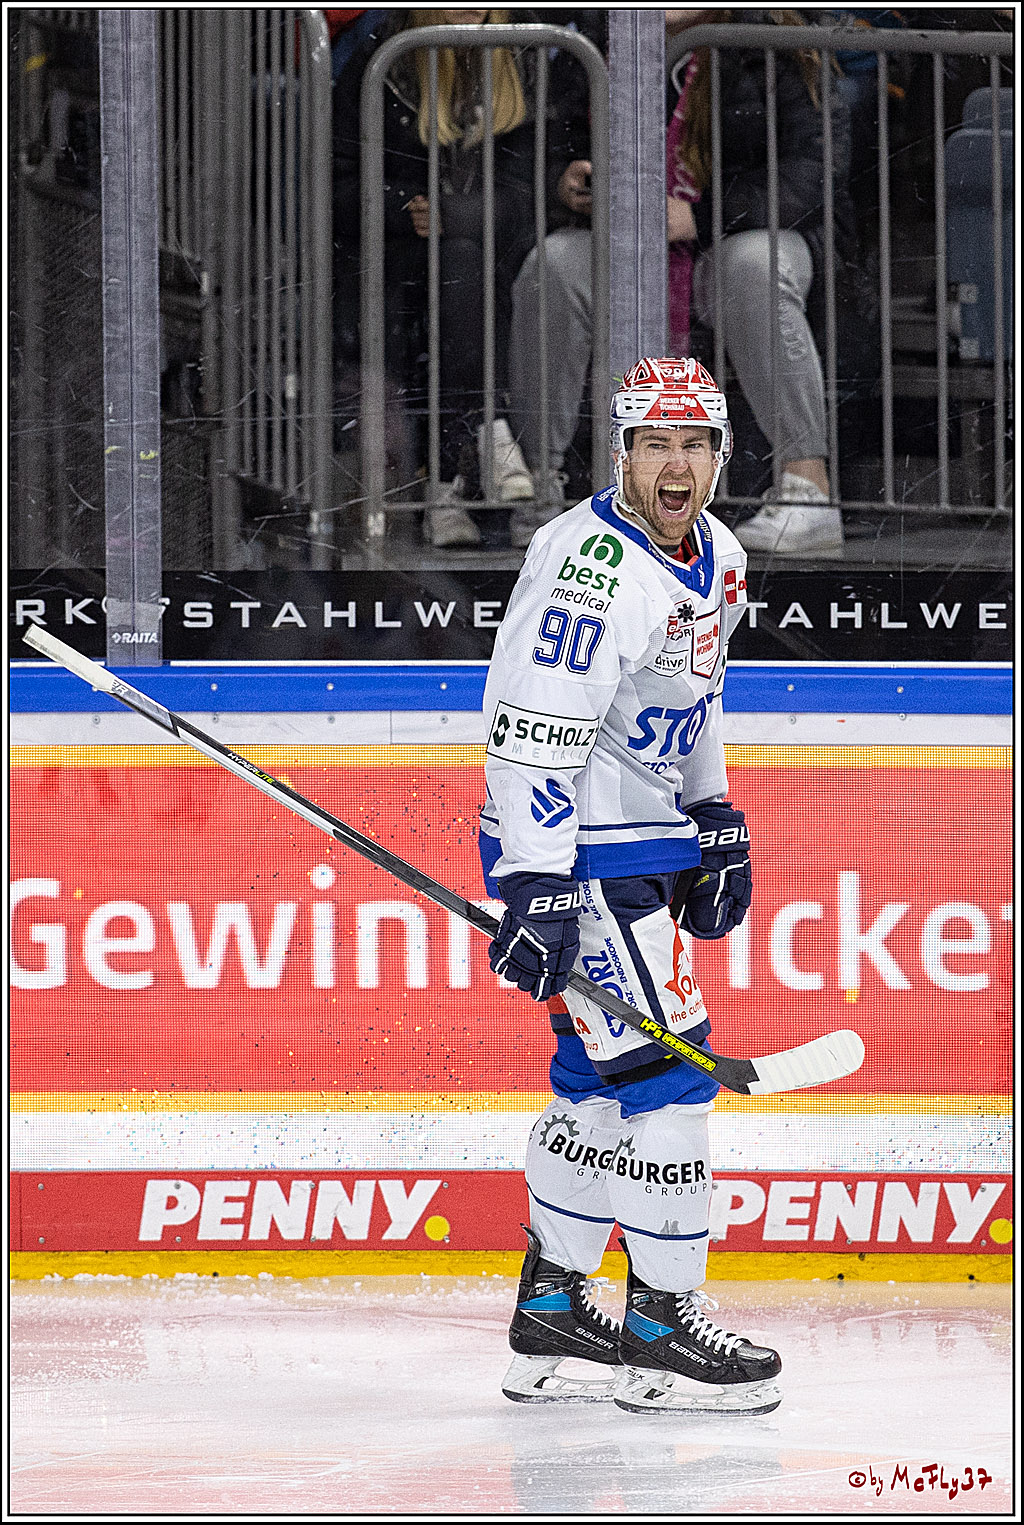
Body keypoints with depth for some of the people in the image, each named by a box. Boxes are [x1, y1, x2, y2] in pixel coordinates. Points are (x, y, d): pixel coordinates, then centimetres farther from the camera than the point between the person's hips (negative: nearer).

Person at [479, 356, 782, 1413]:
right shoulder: (595, 566, -23)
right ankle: (663, 1329, -3)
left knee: (601, 1077, 14)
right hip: (575, 850, -10)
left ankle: (550, 1310, 23)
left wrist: (716, 826, 22)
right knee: (663, 1066, -10)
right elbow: (533, 732, -27)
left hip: (646, 839, 10)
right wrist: (536, 888, -30)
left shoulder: (715, 557, 8)